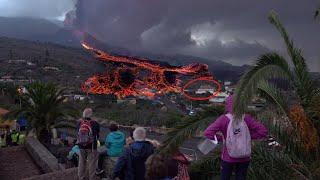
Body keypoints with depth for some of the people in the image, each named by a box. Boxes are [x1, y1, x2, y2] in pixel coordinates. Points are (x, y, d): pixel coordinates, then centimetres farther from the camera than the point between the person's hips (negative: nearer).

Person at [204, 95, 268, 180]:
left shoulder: (223, 119, -16)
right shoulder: (247, 118, -10)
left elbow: (207, 133, -23)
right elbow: (263, 131, -7)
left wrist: (221, 138, -10)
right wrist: (248, 137, -2)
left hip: (228, 158, -2)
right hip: (244, 158, 2)